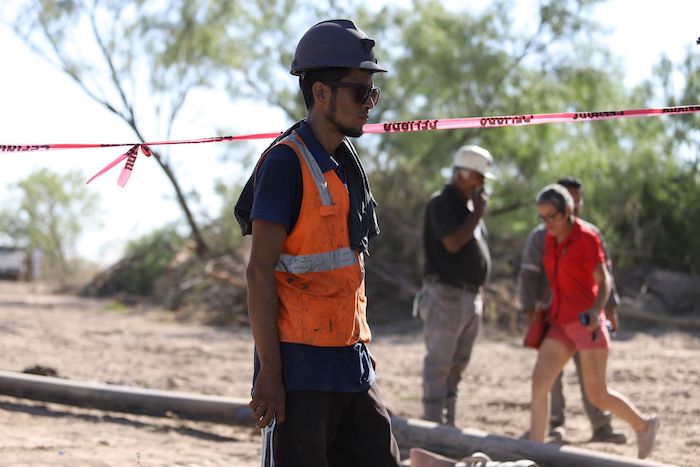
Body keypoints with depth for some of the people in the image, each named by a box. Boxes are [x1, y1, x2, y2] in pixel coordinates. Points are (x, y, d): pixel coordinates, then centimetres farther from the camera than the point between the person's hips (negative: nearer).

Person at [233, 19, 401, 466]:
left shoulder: (348, 164, 14)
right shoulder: (286, 163, -12)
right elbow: (260, 270, -15)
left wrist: (363, 346, 18)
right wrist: (269, 371, -19)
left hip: (351, 362, 8)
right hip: (300, 363, -8)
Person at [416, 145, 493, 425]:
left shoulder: (469, 205, 17)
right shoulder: (441, 204, -10)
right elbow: (452, 243, -24)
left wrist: (479, 295, 20)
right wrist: (477, 212, -15)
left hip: (471, 296, 9)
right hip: (446, 295, -9)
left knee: (457, 365, 11)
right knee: (438, 363, -7)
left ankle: (448, 425, 16)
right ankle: (433, 426, -6)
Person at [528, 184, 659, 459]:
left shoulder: (586, 237, -11)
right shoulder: (551, 237, 8)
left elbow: (604, 281, -13)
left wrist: (596, 311, -30)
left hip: (587, 323, -6)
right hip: (560, 323, 6)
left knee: (597, 395, -3)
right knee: (539, 381, -10)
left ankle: (644, 425, 23)